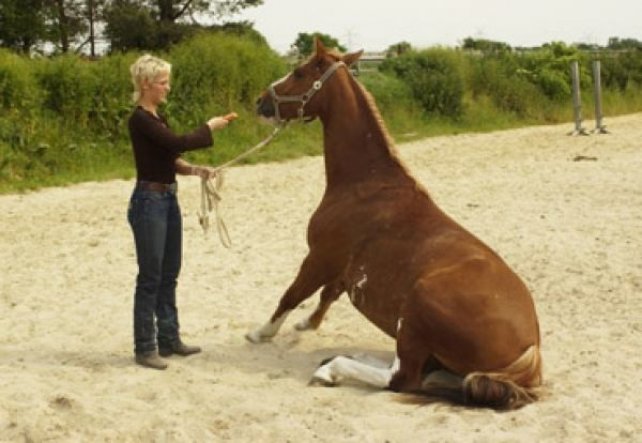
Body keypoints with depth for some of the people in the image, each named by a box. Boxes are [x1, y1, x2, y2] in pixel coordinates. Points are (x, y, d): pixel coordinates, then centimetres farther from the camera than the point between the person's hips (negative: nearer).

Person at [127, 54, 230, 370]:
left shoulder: (157, 117, 13)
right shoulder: (140, 119, -16)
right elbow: (177, 143, -24)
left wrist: (196, 170, -1)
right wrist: (209, 128, -10)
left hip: (168, 199, 9)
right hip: (149, 201, -9)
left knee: (169, 274, 14)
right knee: (150, 277, -4)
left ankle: (169, 339, 23)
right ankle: (144, 348, 5)